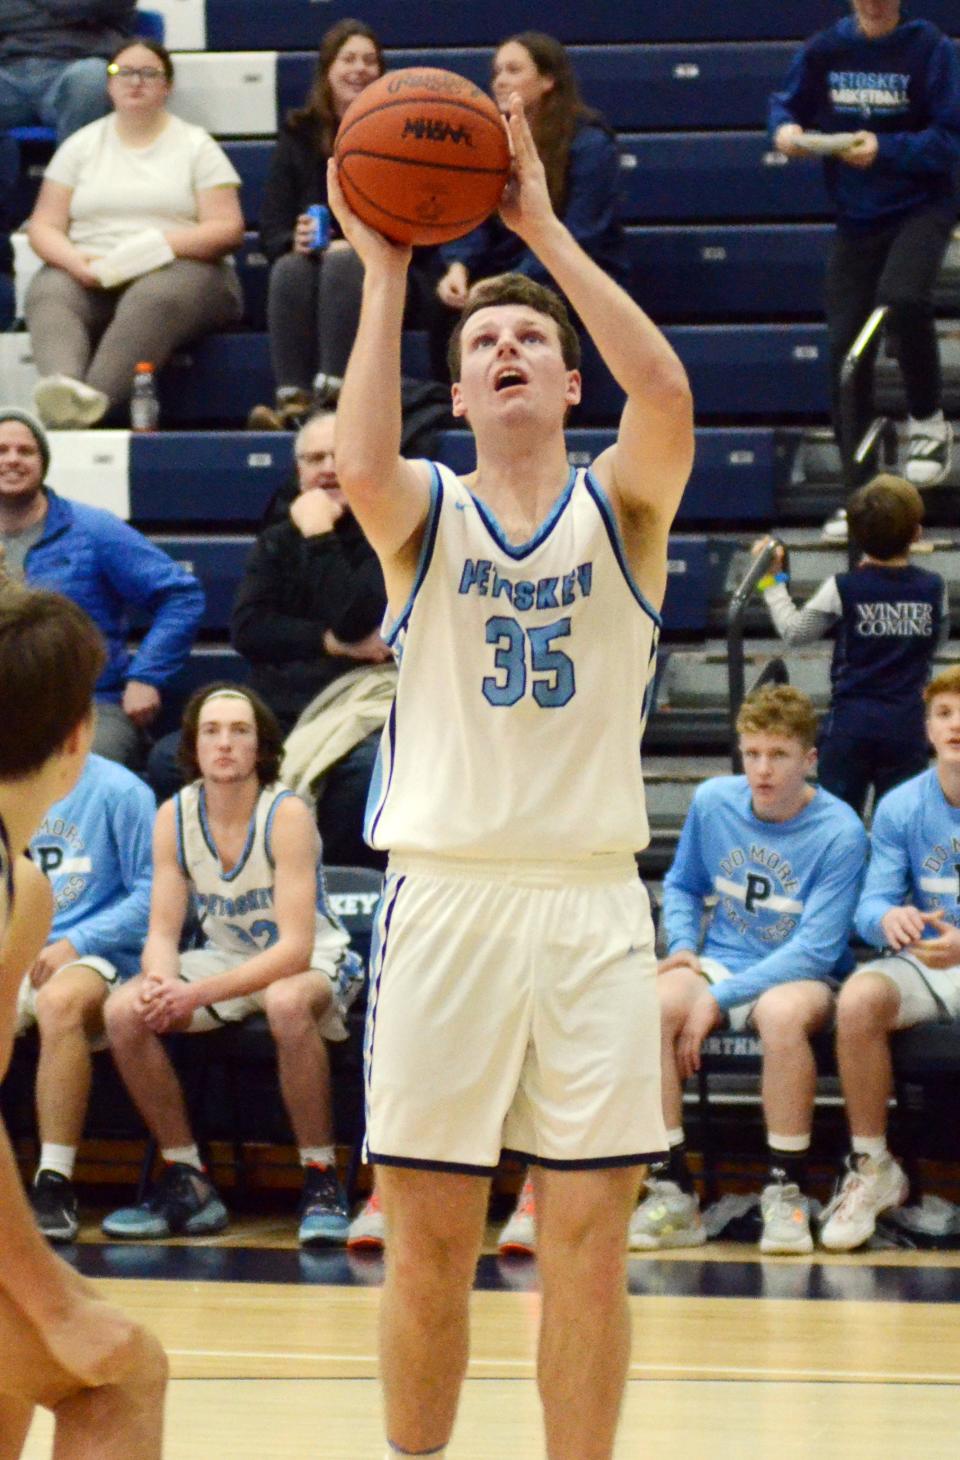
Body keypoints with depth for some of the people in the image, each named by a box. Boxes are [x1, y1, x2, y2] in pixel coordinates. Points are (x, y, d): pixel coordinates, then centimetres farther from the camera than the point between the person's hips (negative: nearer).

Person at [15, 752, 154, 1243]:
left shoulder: (118, 790, 0)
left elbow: (151, 894, -5)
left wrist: (74, 944, -14)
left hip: (93, 961, -5)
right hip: (17, 957, 5)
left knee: (60, 1002, -39)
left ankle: (55, 1187, -37)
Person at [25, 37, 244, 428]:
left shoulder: (197, 146, 11)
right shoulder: (81, 146, 19)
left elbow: (227, 230, 1)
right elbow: (44, 226, 11)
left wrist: (161, 245, -16)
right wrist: (76, 261, -12)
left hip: (177, 271, -2)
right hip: (90, 275, 2)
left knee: (153, 297, -38)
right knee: (48, 292, -32)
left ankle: (95, 398, -59)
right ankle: (63, 385, -61)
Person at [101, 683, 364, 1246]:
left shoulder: (287, 814, -21)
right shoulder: (174, 817, -6)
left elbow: (295, 947, -27)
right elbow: (163, 931, -5)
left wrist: (199, 993, -36)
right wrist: (161, 982, -30)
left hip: (314, 962, -5)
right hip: (227, 958, 5)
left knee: (286, 1002, -40)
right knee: (125, 1010, -19)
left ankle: (322, 1181, -25)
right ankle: (188, 1182, -6)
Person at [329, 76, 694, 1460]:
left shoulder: (619, 505, 6)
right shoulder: (427, 511, 6)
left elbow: (668, 392, -16)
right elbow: (359, 464, -19)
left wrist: (547, 231, -15)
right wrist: (386, 270, -16)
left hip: (592, 901, 0)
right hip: (443, 892, 0)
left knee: (589, 1239, 1)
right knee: (428, 1238, 2)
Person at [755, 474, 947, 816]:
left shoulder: (843, 589, -8)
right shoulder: (932, 589, -1)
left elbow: (794, 632, 3)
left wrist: (773, 582, 13)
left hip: (850, 726, -2)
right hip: (907, 729, 2)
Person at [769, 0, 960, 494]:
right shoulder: (825, 49, 0)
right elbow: (787, 101, 13)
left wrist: (884, 149, -25)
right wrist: (785, 128, -10)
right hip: (856, 214, 4)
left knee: (901, 299, -32)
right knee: (845, 346, 1)